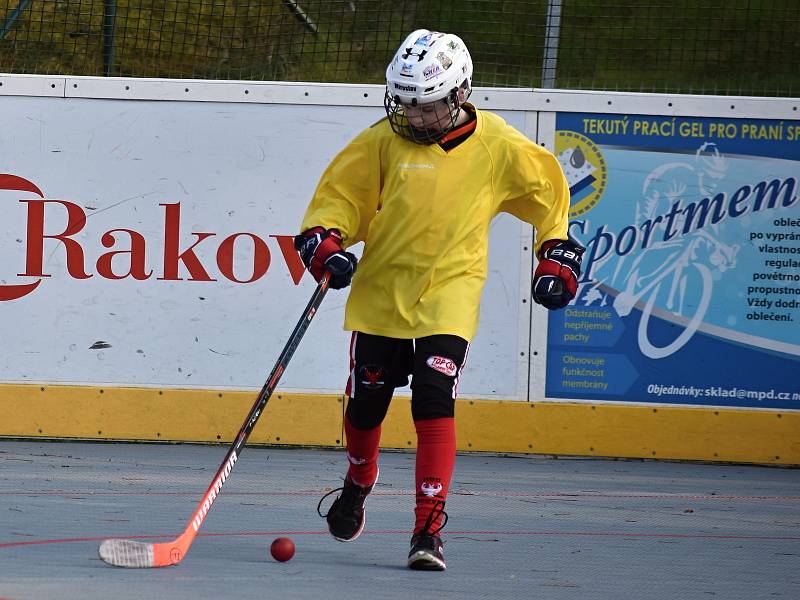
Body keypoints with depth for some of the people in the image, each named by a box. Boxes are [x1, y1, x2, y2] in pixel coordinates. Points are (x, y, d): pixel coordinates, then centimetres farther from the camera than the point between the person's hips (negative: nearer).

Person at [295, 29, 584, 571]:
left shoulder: (497, 145, -6)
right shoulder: (384, 141, -5)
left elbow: (549, 190, 10)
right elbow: (338, 193, 3)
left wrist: (557, 257, 8)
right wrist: (324, 242, -14)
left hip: (450, 289, -2)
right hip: (380, 288, 2)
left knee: (434, 400, -18)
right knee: (366, 400, 11)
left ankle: (429, 529, -17)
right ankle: (358, 485, 43)